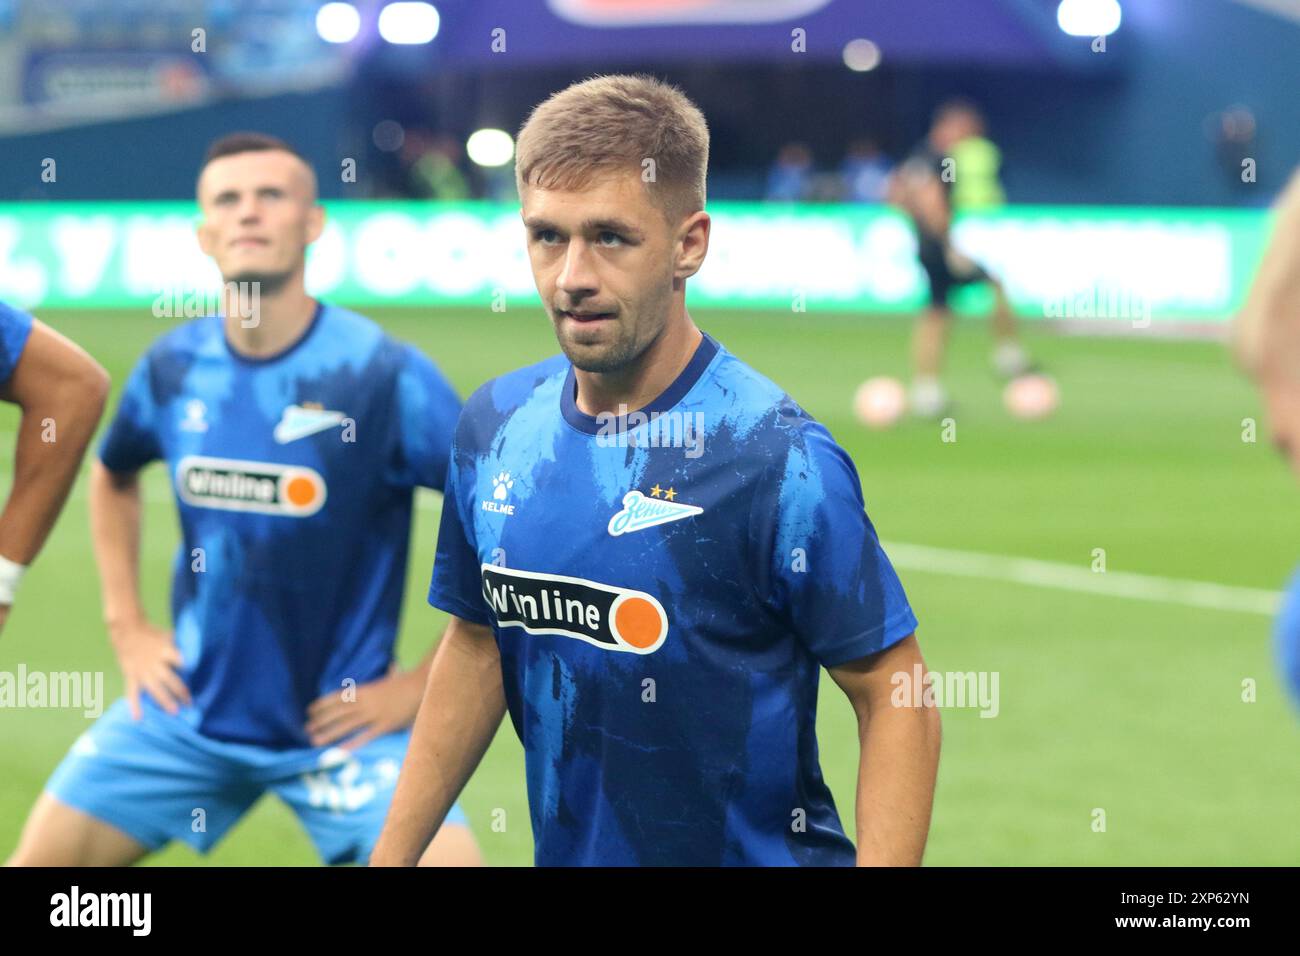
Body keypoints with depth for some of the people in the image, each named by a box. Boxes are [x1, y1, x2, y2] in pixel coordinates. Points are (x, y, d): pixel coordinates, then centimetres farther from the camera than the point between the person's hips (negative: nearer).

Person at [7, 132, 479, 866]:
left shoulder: (384, 373, -15)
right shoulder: (175, 367, -1)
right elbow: (114, 476, 22)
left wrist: (425, 684, -11)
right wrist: (127, 626, 13)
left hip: (342, 717, -4)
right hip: (190, 709, 4)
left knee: (440, 853, -21)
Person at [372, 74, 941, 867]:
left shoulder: (782, 457, -20)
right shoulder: (496, 426, -2)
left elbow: (896, 699, -18)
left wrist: (882, 861, -29)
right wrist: (392, 855, 9)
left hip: (757, 848, -6)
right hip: (564, 848, 6)